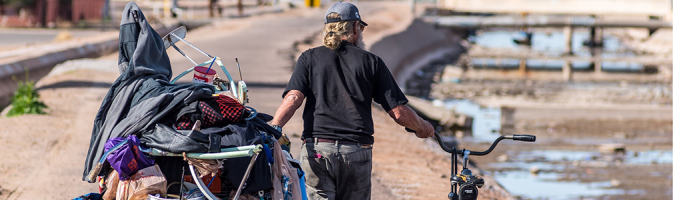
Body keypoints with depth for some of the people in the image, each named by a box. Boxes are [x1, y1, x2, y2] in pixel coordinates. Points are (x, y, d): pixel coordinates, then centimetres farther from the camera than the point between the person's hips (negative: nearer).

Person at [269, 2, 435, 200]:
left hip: (316, 148, 0)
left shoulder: (309, 58, 10)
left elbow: (293, 98, -8)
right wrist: (422, 127, 24)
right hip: (357, 152, 0)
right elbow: (399, 113, 7)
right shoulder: (371, 62, 9)